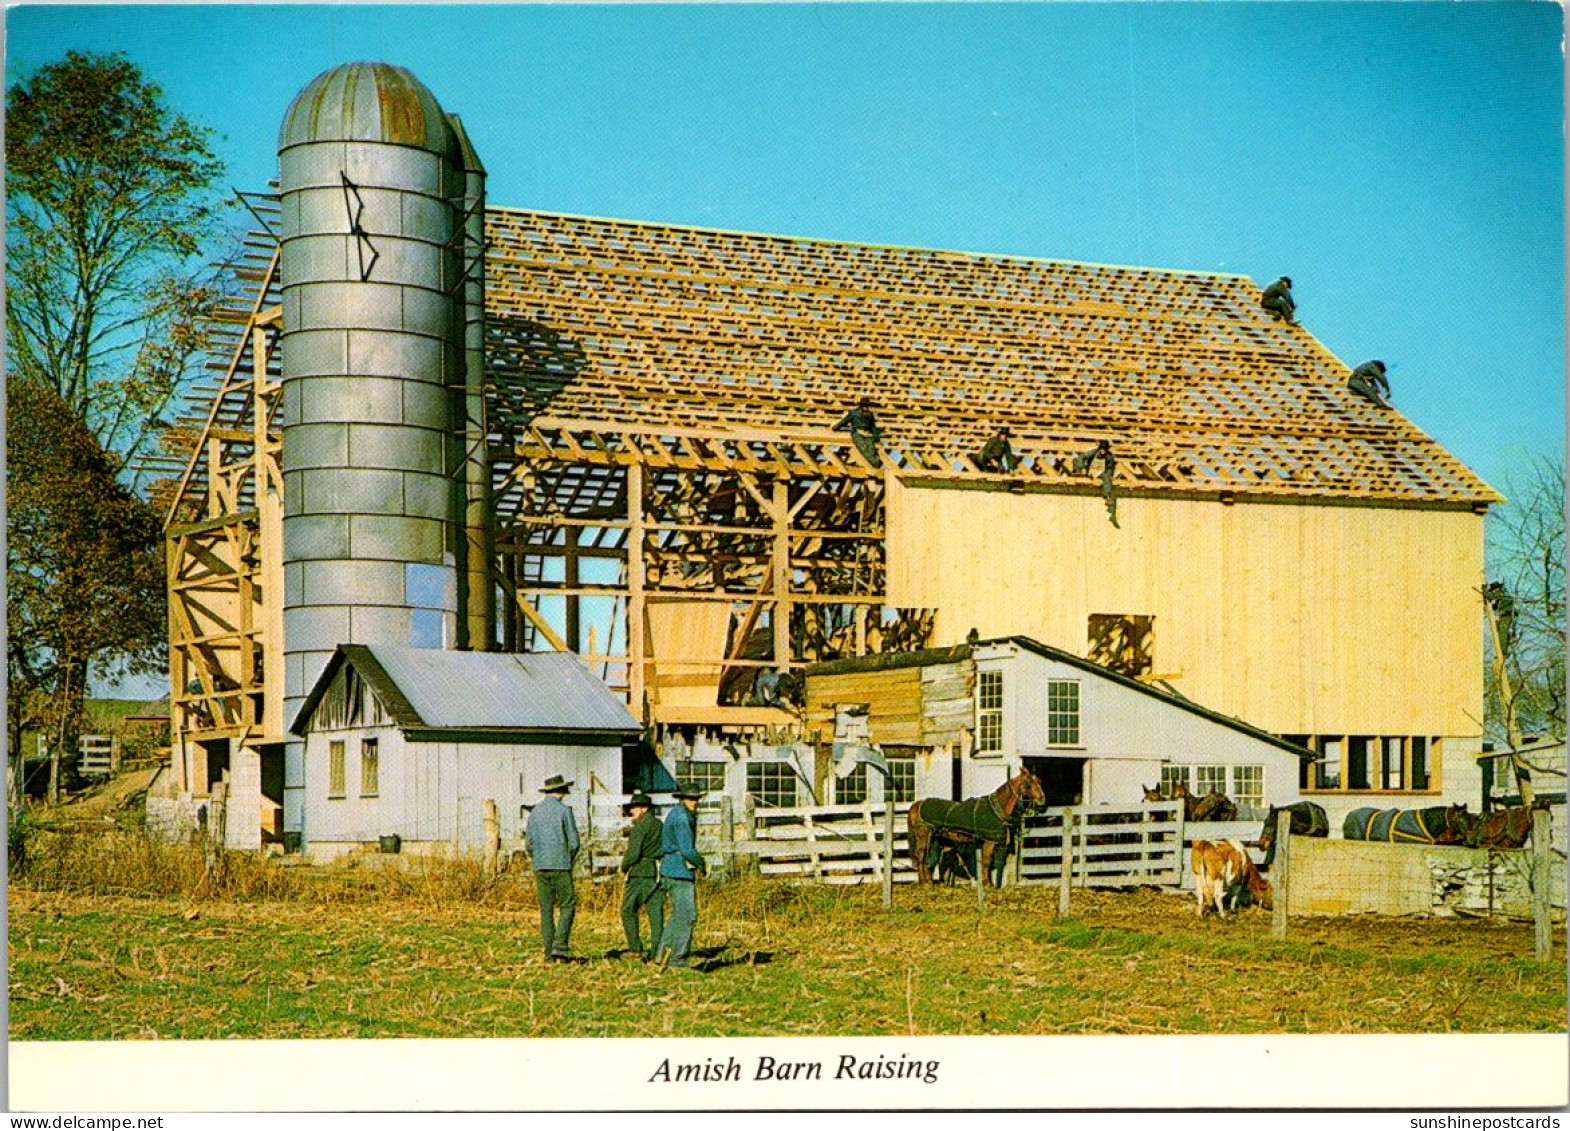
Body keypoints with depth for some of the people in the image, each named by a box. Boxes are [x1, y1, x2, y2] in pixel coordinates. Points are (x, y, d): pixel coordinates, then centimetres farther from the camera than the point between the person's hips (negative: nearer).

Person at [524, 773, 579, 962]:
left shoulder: (535, 812, 8)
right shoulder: (564, 811, -6)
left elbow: (529, 842, 8)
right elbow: (574, 842, -7)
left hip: (540, 867, 4)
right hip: (561, 866, -4)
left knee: (546, 910, 7)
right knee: (567, 906, 4)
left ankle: (549, 953, 5)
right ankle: (560, 945, -10)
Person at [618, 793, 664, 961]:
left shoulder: (641, 826, -8)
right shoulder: (660, 826, 16)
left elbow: (633, 853, -15)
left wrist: (624, 867, 1)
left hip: (641, 872, -7)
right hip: (659, 874, 7)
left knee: (628, 910, 2)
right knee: (656, 913, 4)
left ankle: (635, 947, -4)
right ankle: (656, 952, -1)